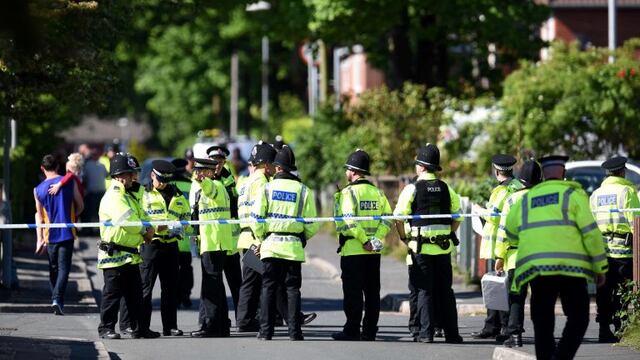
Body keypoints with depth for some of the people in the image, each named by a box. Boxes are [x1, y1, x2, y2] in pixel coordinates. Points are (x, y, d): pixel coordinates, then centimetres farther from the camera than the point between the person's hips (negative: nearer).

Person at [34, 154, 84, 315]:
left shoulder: (38, 189, 1)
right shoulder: (70, 183, -2)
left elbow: (39, 215, 0)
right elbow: (80, 206, 5)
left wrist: (40, 238, -1)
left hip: (50, 235, 2)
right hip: (67, 233, -2)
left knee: (53, 269, 15)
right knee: (64, 267, -5)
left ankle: (55, 300, 22)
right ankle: (57, 299, -23)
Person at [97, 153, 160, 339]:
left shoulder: (128, 197, 20)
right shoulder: (113, 198, -14)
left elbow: (141, 217, 22)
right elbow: (127, 220, -23)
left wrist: (148, 229, 0)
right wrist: (145, 231, -8)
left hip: (130, 254, 10)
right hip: (115, 254, -10)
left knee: (135, 294, 11)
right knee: (112, 293, -4)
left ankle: (139, 328, 16)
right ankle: (106, 328, 1)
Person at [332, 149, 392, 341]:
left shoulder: (349, 192, -8)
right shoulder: (377, 192, 12)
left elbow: (348, 220, -20)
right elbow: (387, 218, 4)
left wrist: (364, 241, -17)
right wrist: (377, 238, -5)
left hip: (353, 249, -6)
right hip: (374, 252, 6)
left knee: (353, 292, -2)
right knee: (372, 291, 9)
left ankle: (352, 330, -2)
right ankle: (369, 331, 11)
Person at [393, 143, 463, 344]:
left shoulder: (413, 189, -6)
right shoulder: (446, 189, 6)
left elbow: (398, 218, -9)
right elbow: (457, 216, 9)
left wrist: (404, 238, 4)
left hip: (421, 248, -3)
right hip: (444, 248, 3)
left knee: (425, 290, 1)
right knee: (445, 290, 9)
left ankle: (426, 333, -3)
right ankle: (451, 333, 9)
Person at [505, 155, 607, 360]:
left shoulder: (526, 199, 17)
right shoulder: (573, 194, 5)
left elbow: (510, 232, 29)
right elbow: (591, 232, -2)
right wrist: (600, 268, 4)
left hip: (535, 266, 3)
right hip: (570, 266, -3)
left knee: (543, 322, 9)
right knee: (578, 318, 3)